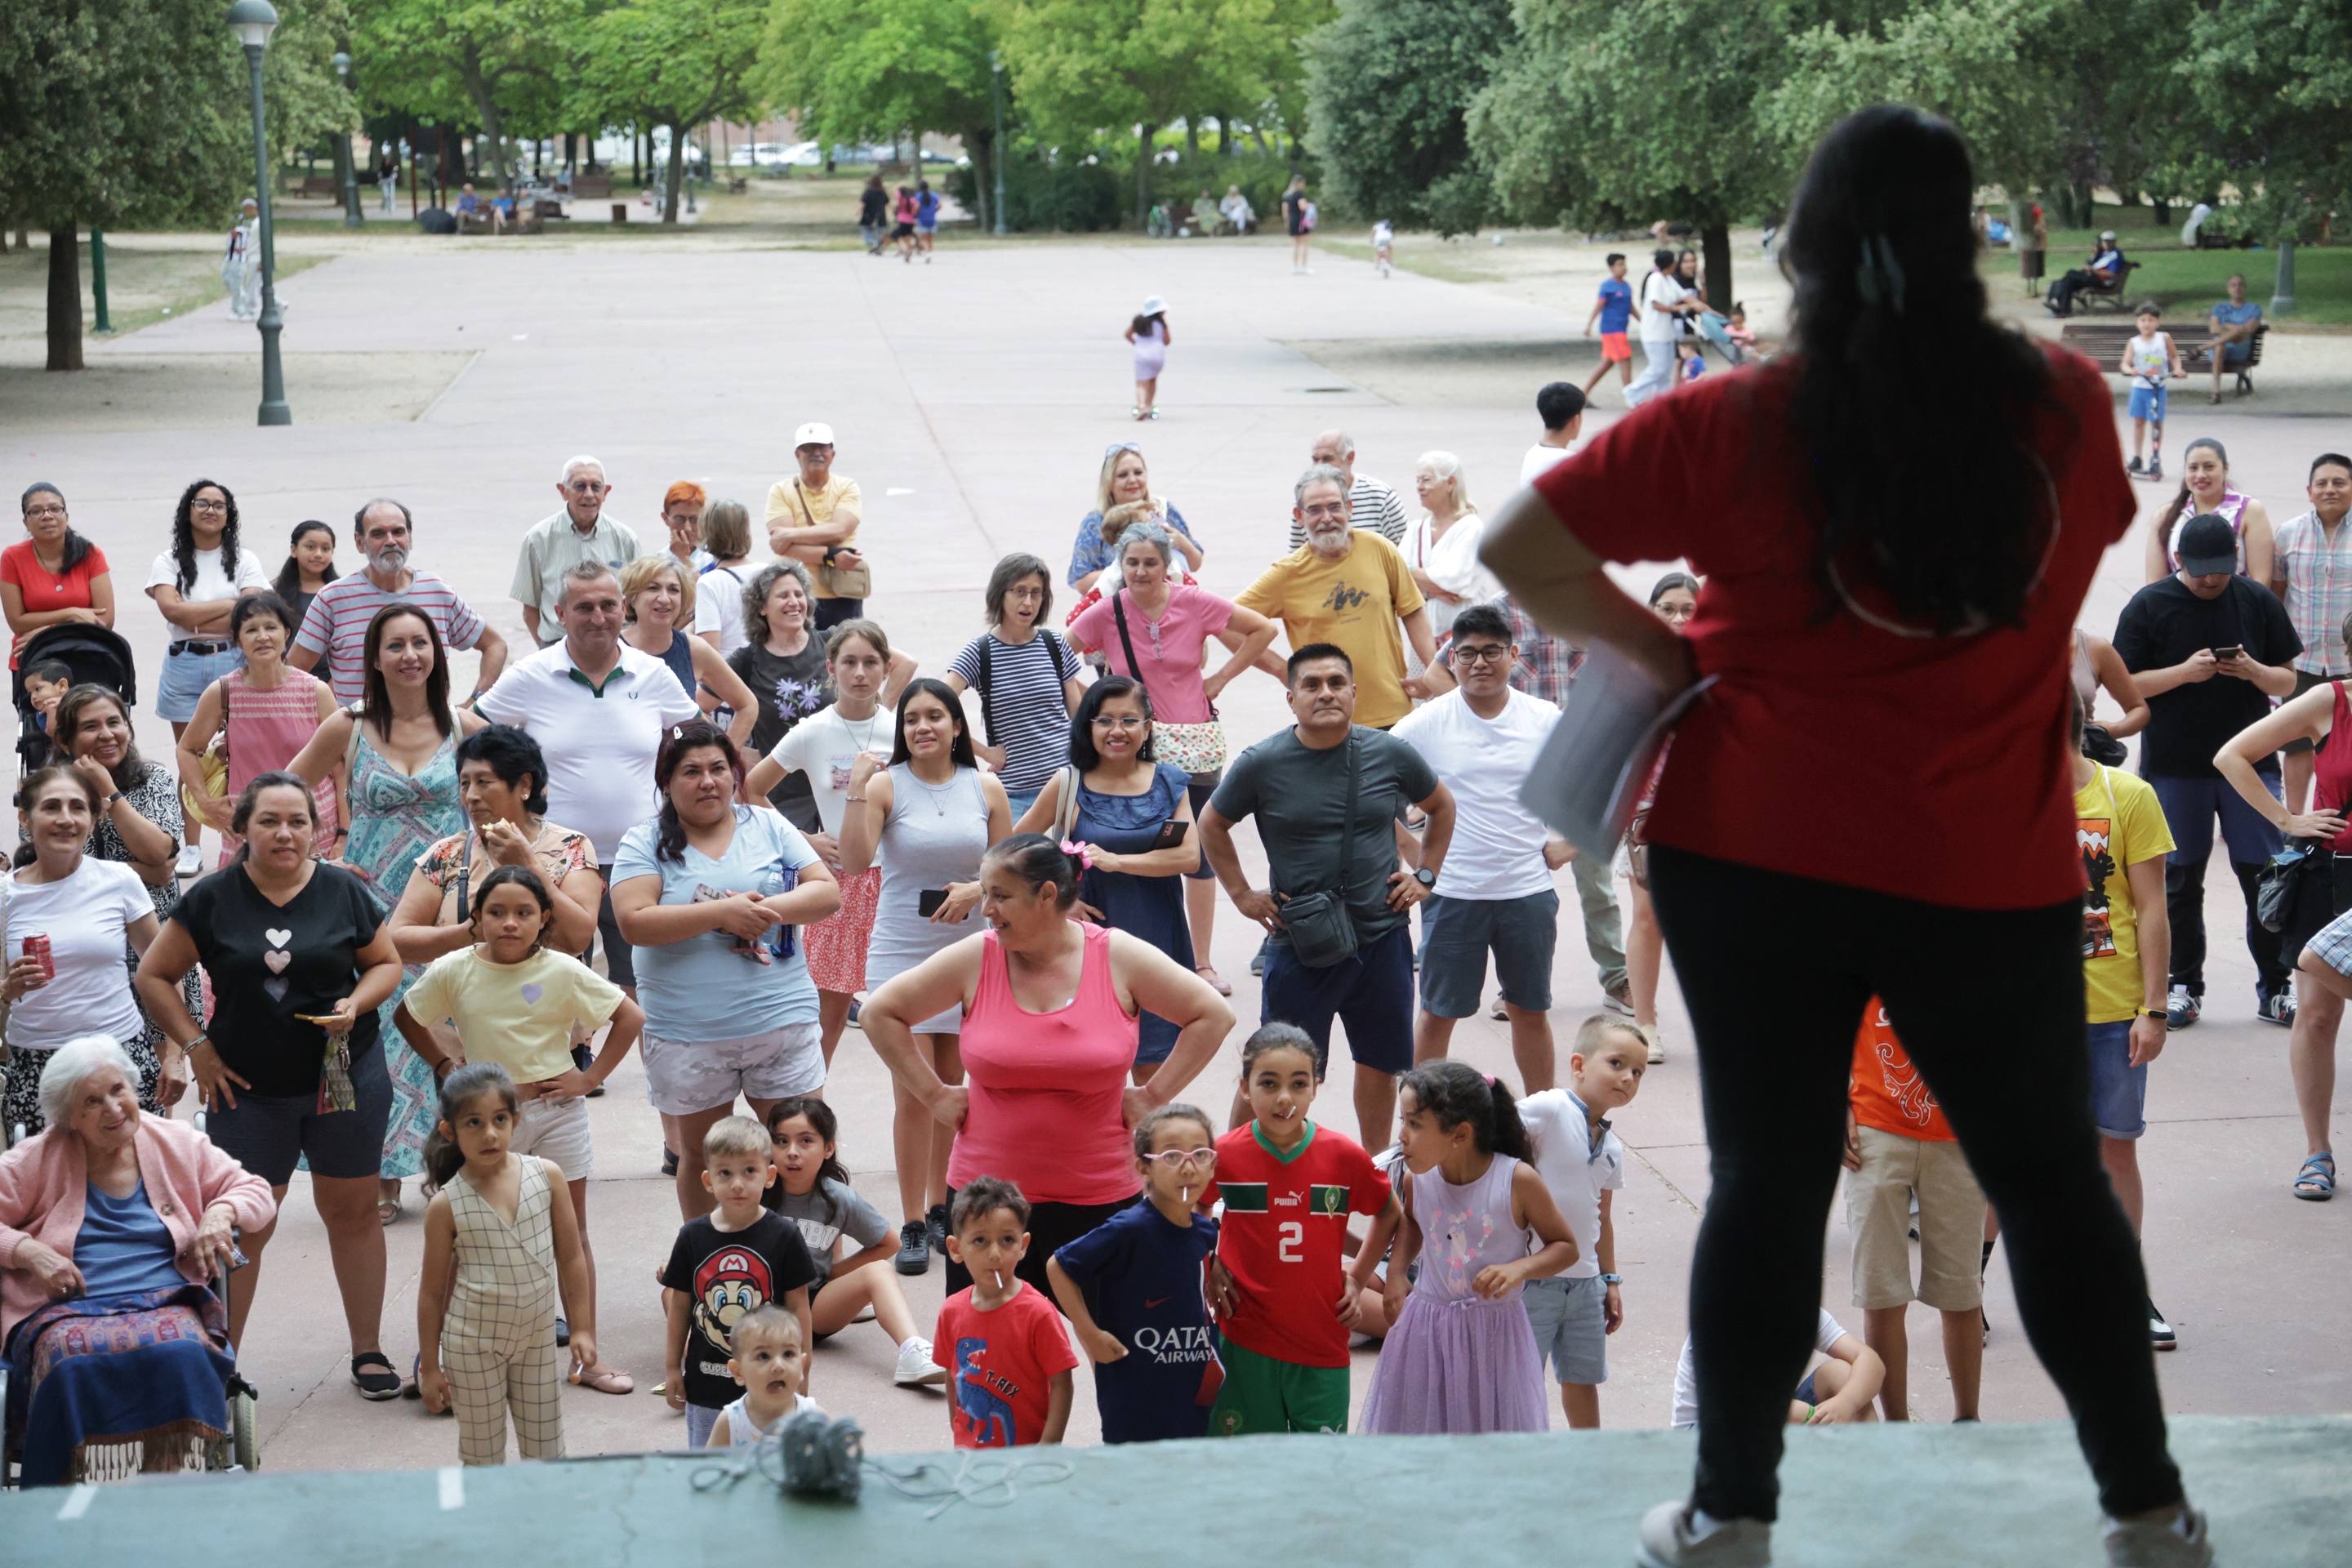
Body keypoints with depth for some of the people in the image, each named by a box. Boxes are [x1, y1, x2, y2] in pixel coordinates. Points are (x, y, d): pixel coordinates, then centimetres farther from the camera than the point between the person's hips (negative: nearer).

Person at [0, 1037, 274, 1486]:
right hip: (67, 1309, -1)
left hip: (164, 1301, 1)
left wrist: (221, 1213, -2)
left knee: (181, 1352, -36)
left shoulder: (177, 1145, 16)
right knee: (70, 1362, -38)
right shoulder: (40, 1158, 10)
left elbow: (255, 1190, 20)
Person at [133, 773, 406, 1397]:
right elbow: (154, 977, 2)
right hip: (249, 1089, -1)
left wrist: (357, 1003, -11)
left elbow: (387, 962, 9)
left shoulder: (343, 893, -1)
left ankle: (368, 1353, 22)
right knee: (243, 1225, -2)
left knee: (352, 1210, 10)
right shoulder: (212, 900, -4)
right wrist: (196, 1047, -5)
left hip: (344, 1080, 1)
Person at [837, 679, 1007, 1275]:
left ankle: (940, 1209, 25)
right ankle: (913, 1227, -2)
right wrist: (856, 791, -27)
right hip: (902, 952, -3)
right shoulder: (886, 785, -7)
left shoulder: (986, 789, 2)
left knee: (951, 1086, 12)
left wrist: (976, 890, -12)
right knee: (913, 1092, -7)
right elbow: (854, 862, -19)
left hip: (968, 951, 3)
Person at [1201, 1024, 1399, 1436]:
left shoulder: (1345, 1156, -4)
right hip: (1245, 1342, -1)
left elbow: (1390, 1214, 14)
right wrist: (1208, 1269, 4)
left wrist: (1357, 1278, 8)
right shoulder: (1225, 1156, -6)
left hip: (1323, 1343, 1)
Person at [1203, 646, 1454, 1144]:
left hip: (1382, 938, 3)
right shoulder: (1261, 765, -6)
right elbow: (1212, 826, 10)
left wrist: (1425, 876, 10)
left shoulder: (1391, 755, -1)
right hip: (1301, 941, -3)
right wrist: (1241, 894, 5)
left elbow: (1442, 807, 18)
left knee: (1381, 1063, 13)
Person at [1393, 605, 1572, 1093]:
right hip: (1452, 892, -1)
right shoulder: (1427, 723, -4)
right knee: (1439, 1012, 6)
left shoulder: (1546, 721, 0)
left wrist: (1569, 844, 2)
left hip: (1527, 890, 1)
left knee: (1530, 1010, 12)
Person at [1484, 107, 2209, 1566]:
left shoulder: (1734, 428, -8)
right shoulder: (2067, 405, -3)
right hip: (1991, 877, 1)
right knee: (2054, 1179, 15)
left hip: (1757, 855, -1)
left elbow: (1516, 547, -9)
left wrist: (1654, 646, 3)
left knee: (1770, 1179, 11)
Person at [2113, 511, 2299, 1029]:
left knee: (2266, 877, -1)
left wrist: (2253, 671, -14)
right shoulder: (2148, 606, -2)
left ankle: (2274, 989, 10)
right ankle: (2184, 987, 18)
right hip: (2174, 770, -1)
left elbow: (2287, 681, 8)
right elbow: (2125, 686, -4)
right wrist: (2185, 672, -18)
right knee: (2180, 882, 6)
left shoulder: (2258, 601, 4)